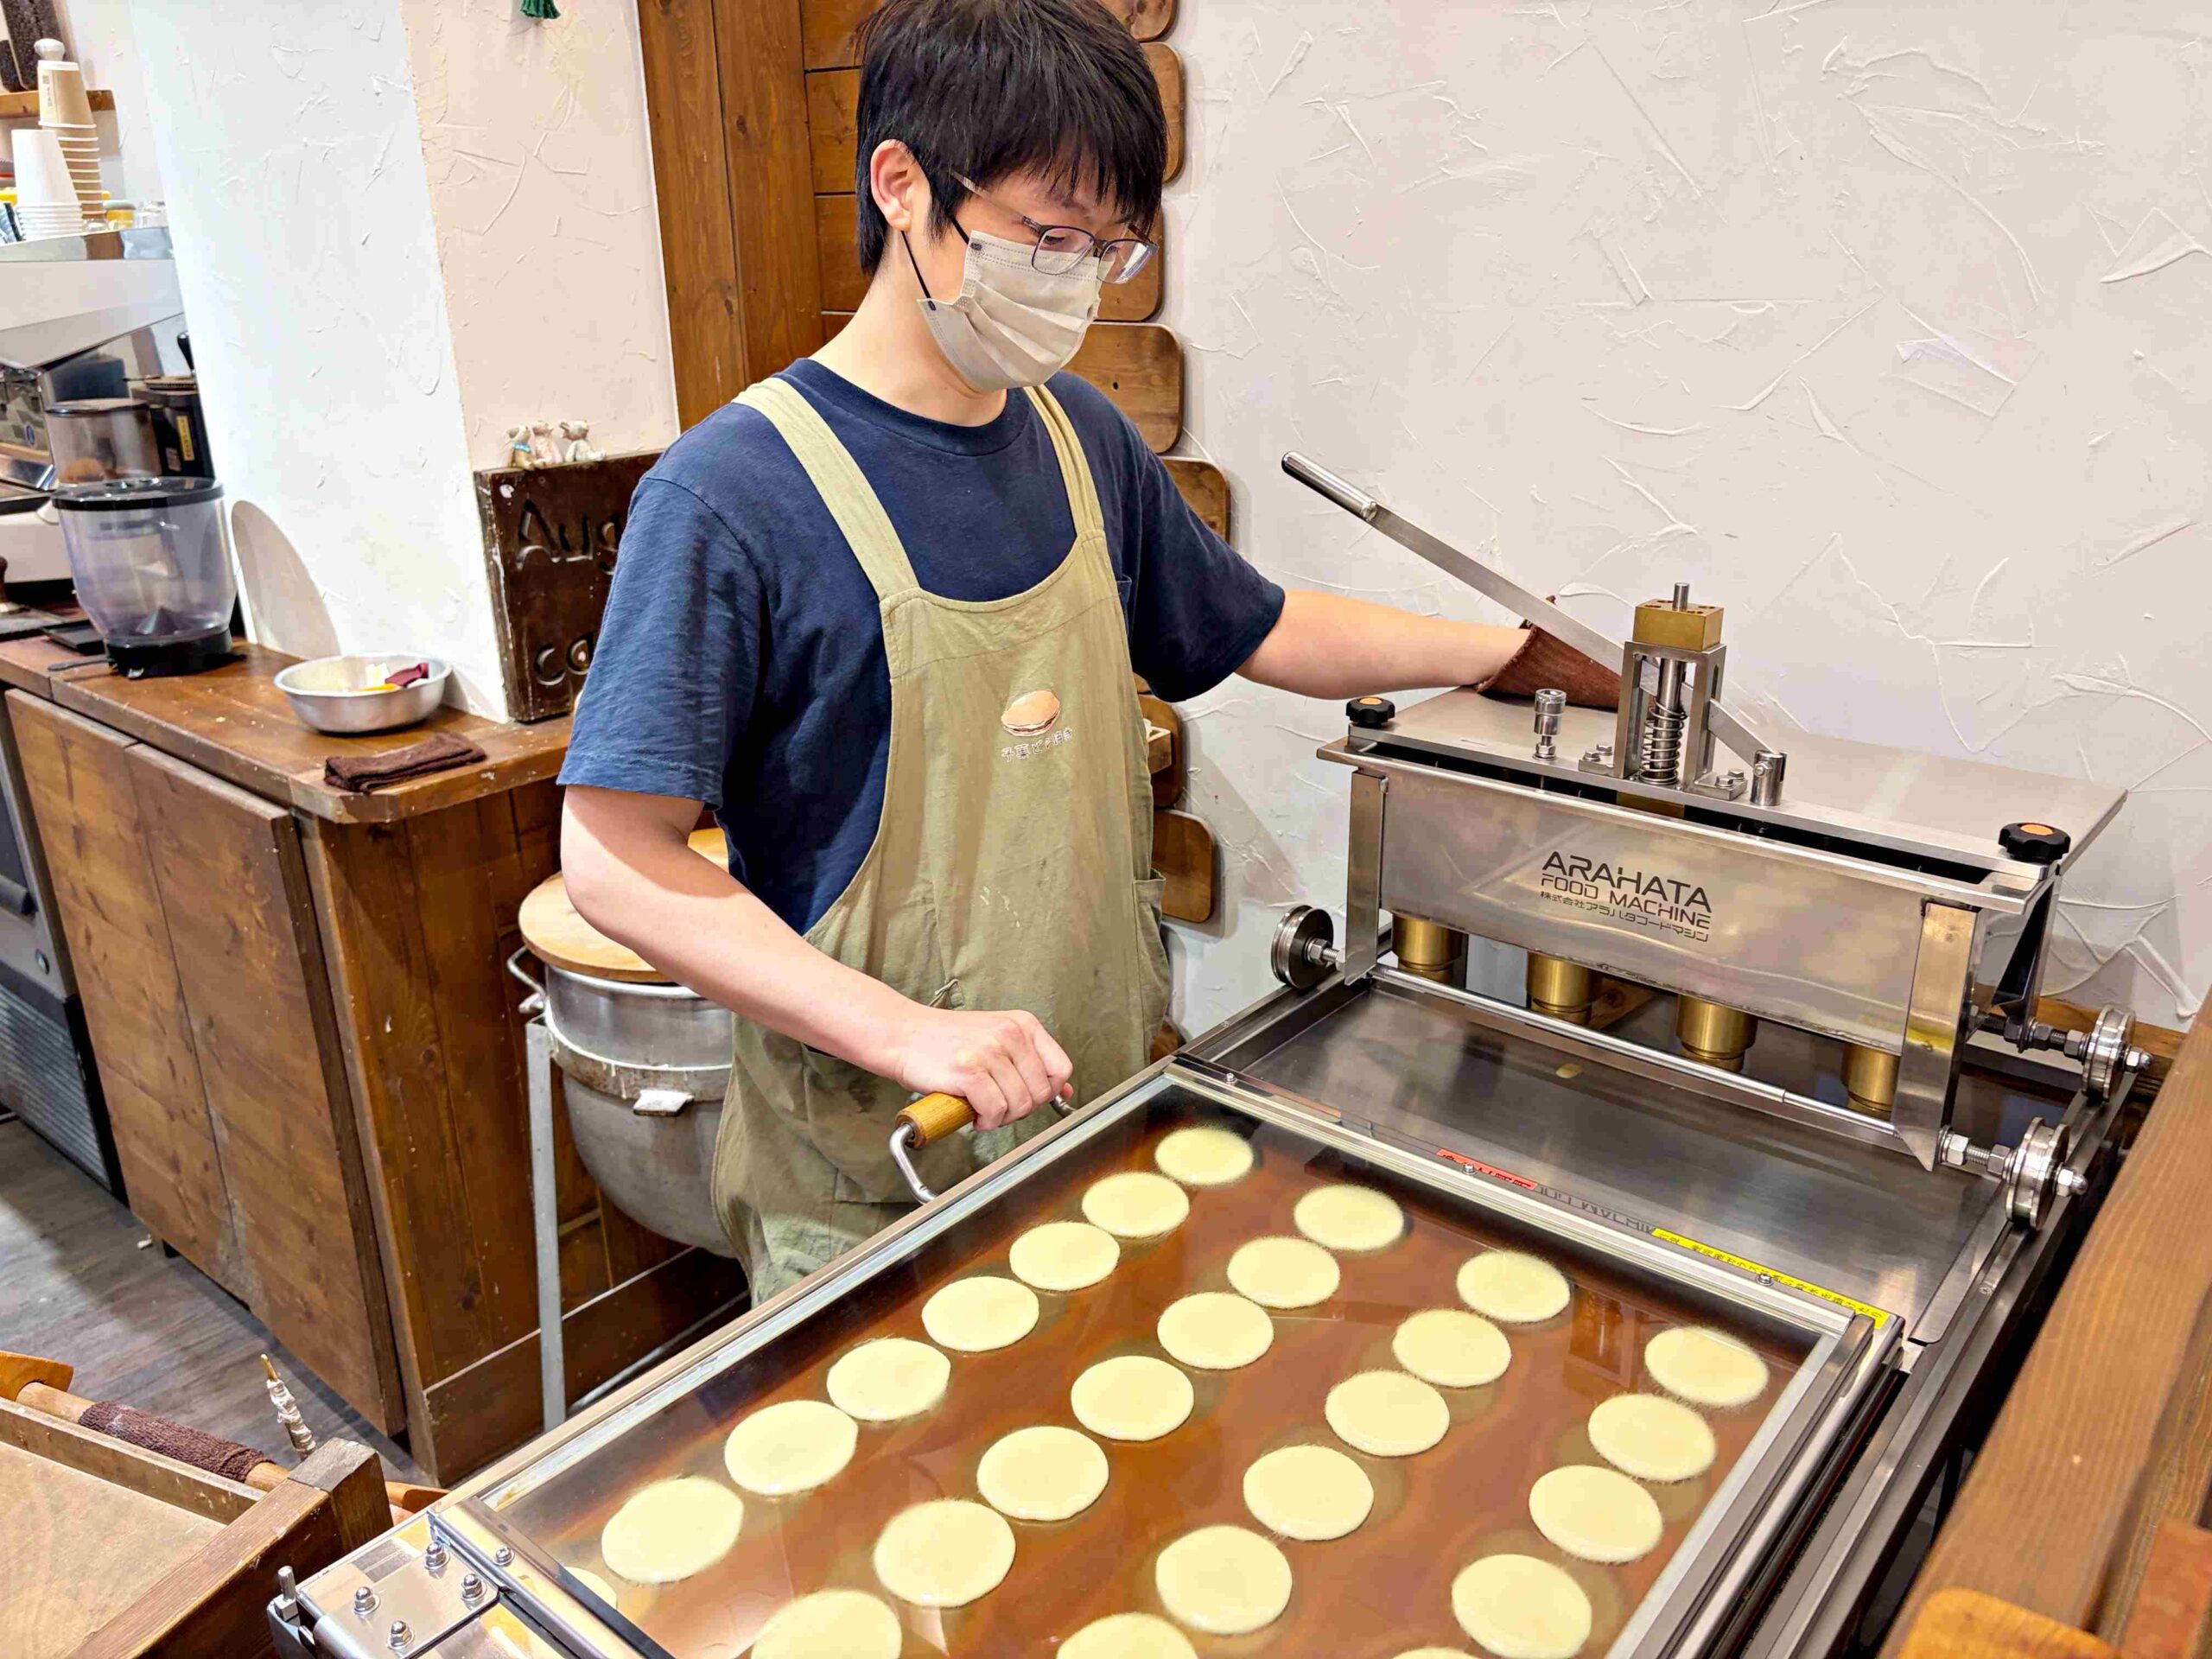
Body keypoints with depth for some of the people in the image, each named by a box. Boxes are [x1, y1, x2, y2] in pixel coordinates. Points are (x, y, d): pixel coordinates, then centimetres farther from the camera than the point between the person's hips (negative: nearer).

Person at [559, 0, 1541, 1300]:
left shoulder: (1081, 436, 2)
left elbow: (1259, 632, 15)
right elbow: (617, 858, -19)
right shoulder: (732, 495, -18)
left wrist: (1519, 647, 10)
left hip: (1102, 1102, 6)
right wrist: (901, 1030, -26)